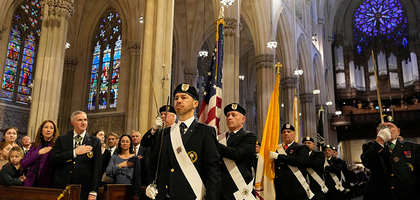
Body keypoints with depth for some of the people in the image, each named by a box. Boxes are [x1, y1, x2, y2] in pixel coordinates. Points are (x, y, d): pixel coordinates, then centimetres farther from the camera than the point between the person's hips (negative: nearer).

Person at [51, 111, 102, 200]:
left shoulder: (95, 142, 2)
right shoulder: (61, 139, 7)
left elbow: (97, 167, -2)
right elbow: (53, 160, -4)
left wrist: (93, 191, -8)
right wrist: (74, 152, -15)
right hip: (61, 187, 1)